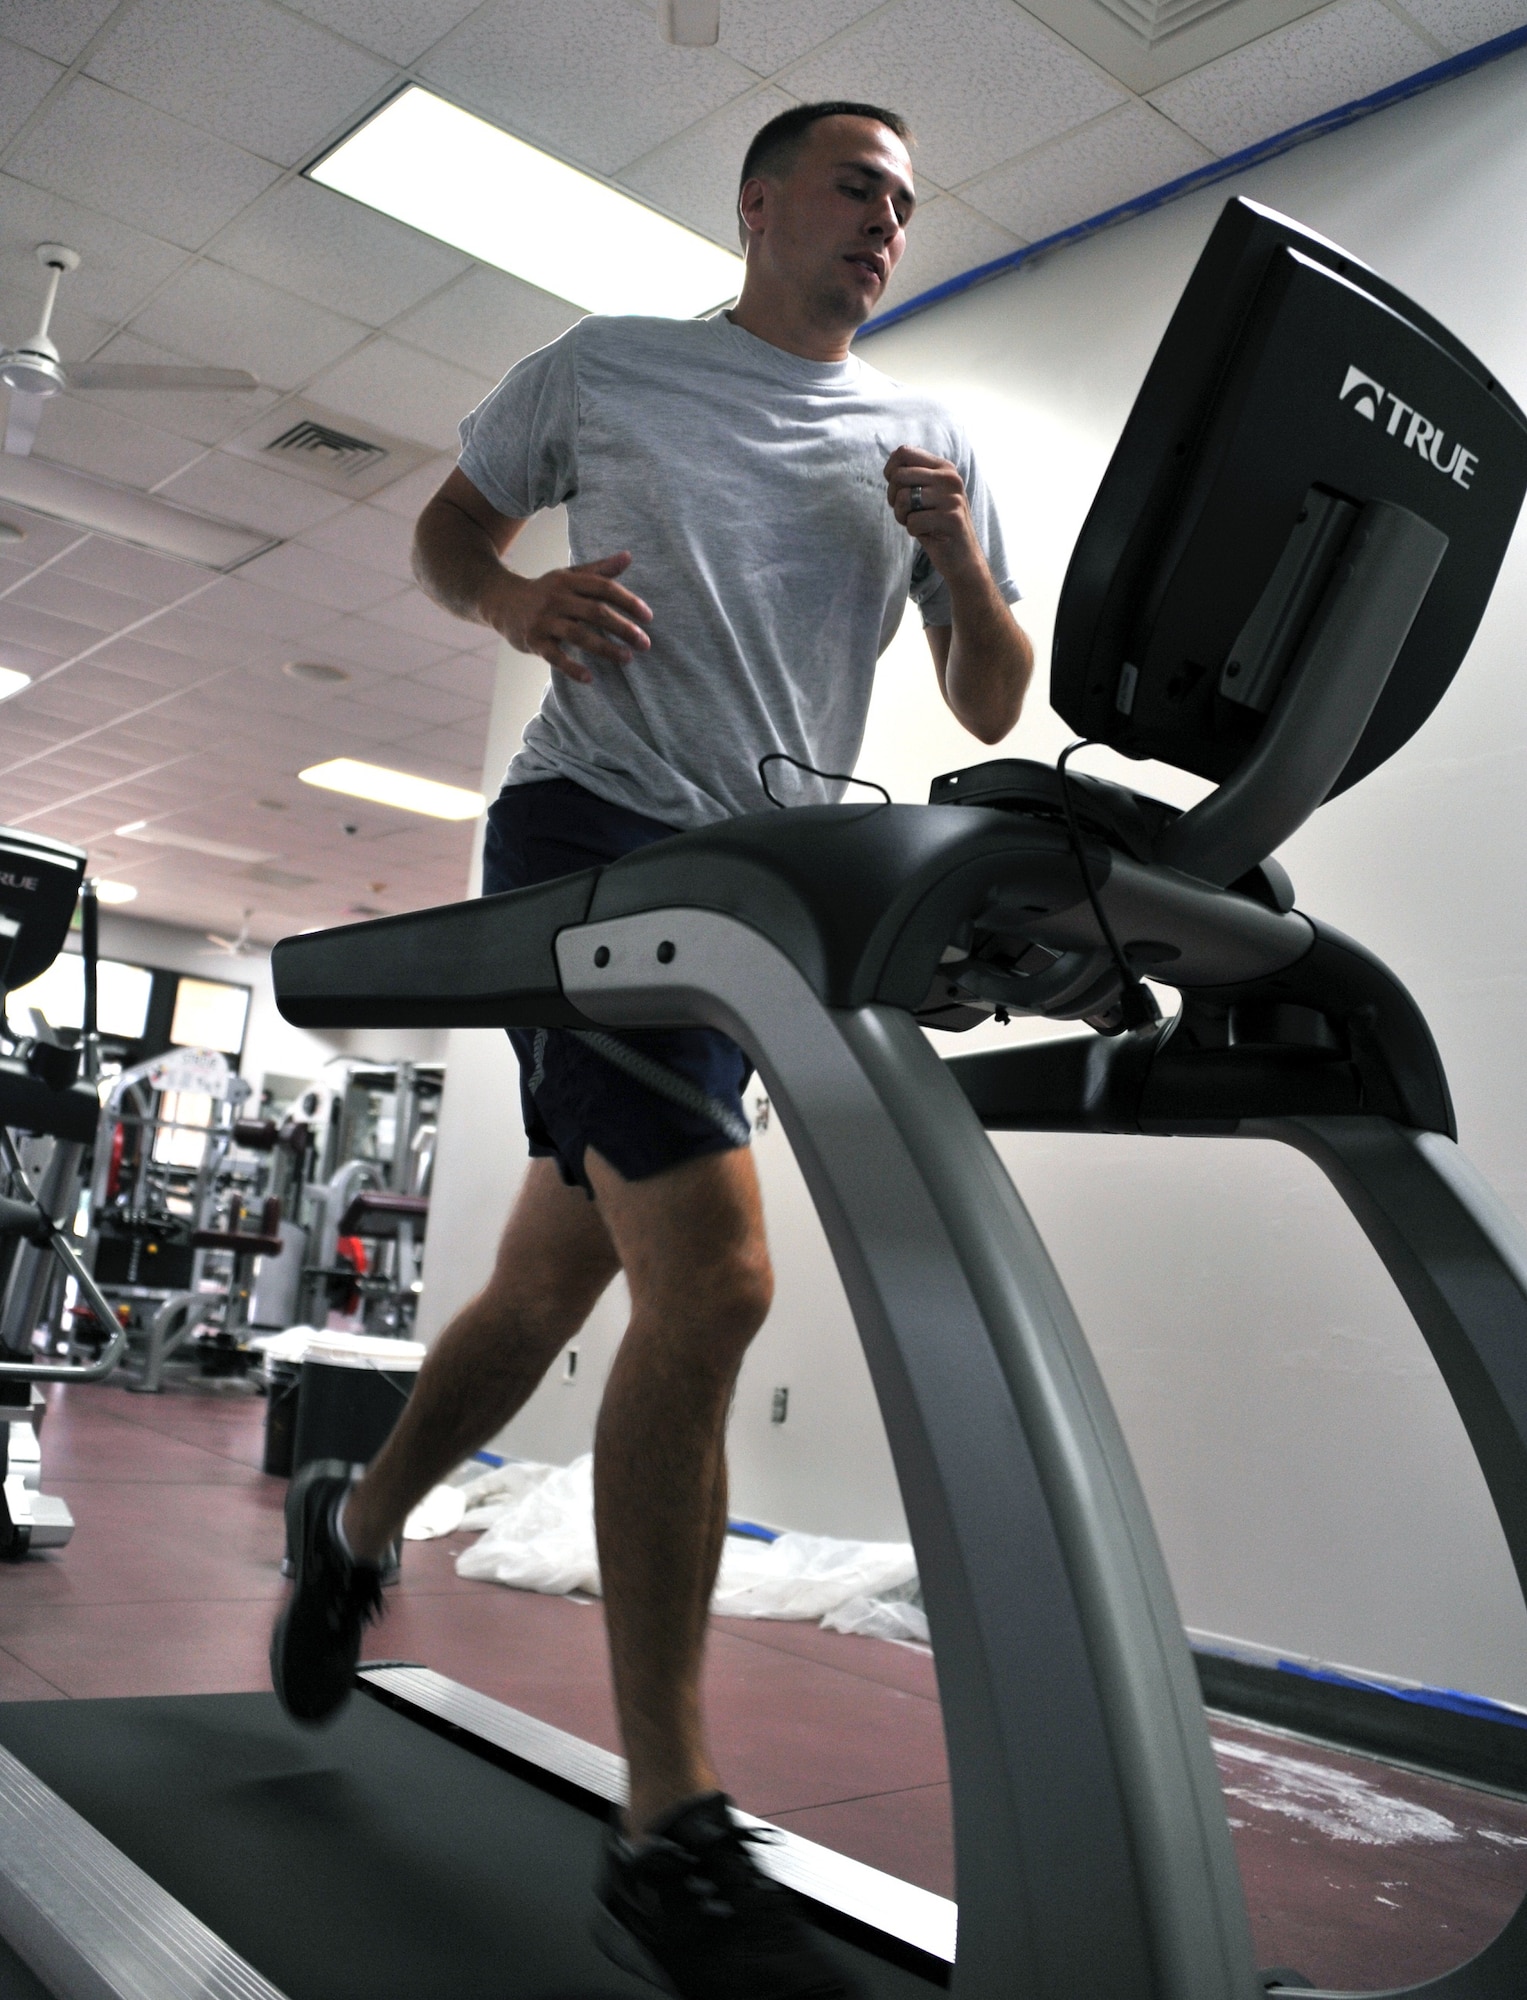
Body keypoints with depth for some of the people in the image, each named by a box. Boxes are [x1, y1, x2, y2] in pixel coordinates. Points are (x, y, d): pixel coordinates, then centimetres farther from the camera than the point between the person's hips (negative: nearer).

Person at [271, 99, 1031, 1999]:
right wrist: (519, 599, -4)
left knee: (554, 1285, 13)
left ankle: (357, 1523, 41)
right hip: (594, 827, -5)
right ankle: (668, 1837, -12)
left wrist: (958, 558, -5)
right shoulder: (606, 367, 10)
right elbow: (447, 526, 18)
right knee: (713, 1272, -22)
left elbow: (995, 707, 14)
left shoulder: (926, 441, 18)